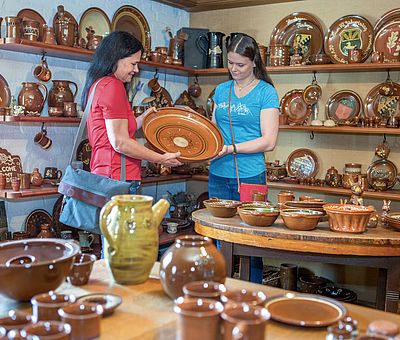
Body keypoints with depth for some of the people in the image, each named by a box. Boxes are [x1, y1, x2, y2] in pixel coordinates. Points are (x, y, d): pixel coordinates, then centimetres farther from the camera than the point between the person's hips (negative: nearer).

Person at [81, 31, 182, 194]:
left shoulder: (97, 84, 18)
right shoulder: (112, 86, -12)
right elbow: (120, 143, -17)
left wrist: (144, 117, 17)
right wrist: (161, 159, -9)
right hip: (117, 178, -10)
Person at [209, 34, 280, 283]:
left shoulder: (266, 93, -2)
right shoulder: (221, 90, 12)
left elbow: (268, 141, -9)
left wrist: (230, 148, -17)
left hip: (250, 177, -4)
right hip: (218, 176, 5)